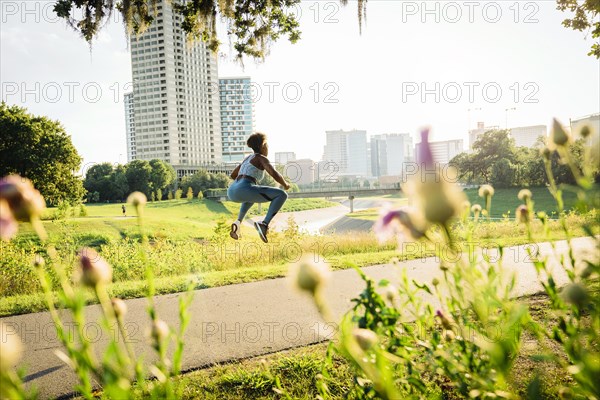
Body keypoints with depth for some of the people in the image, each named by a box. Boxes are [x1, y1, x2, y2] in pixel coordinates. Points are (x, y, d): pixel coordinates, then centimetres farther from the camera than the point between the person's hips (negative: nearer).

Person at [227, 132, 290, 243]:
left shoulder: (248, 158, 30)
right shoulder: (262, 158, 6)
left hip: (232, 192, 8)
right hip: (244, 191, -8)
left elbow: (233, 175, 42)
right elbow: (275, 174, -11)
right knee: (282, 195, -3)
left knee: (252, 195, 44)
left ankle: (238, 222, 20)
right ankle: (264, 224, -18)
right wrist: (285, 184, 8)